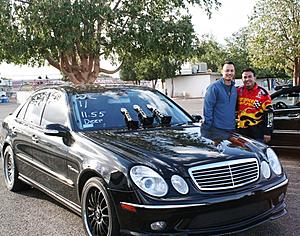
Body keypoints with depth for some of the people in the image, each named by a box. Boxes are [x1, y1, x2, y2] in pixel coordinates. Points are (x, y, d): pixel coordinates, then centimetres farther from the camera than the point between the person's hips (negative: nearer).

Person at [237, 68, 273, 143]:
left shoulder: (262, 93, -5)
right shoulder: (239, 91, 7)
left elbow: (268, 113, -6)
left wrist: (268, 132, -9)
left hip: (257, 131, -4)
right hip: (242, 129, 4)